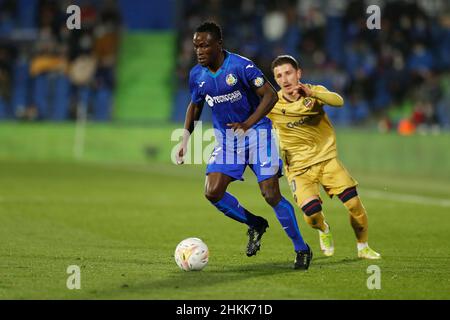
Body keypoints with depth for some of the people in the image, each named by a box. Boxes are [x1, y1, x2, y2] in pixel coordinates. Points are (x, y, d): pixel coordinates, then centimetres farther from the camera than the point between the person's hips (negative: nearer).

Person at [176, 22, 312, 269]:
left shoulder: (241, 66, -18)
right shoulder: (197, 75, 0)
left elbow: (270, 95, -18)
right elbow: (195, 106, 17)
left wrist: (247, 124, -28)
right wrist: (185, 139, 7)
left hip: (256, 132, -5)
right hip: (226, 138, 5)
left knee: (270, 194, -13)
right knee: (212, 192, -11)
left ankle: (301, 249, 2)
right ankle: (255, 225, 14)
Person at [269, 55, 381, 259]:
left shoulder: (315, 92, -6)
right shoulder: (273, 106, -7)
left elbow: (338, 101, -26)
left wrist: (312, 93, -41)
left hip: (326, 158, 1)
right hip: (299, 167, -1)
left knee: (353, 202, -10)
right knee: (311, 213, -21)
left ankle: (363, 247, 14)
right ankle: (324, 231, 17)